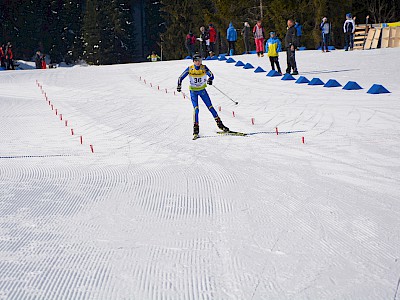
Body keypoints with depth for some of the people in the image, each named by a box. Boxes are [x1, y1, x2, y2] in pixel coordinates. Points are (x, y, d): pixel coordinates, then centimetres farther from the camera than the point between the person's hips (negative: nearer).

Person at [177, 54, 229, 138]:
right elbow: (181, 77, -5)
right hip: (193, 91, -1)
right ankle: (196, 129, -9)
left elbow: (211, 75, -15)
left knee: (210, 107, 0)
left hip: (202, 90, 1)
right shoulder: (190, 69, -11)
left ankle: (219, 124, 11)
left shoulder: (204, 68, -10)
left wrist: (210, 80, -37)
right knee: (196, 109, -15)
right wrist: (179, 85, -21)